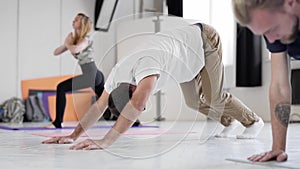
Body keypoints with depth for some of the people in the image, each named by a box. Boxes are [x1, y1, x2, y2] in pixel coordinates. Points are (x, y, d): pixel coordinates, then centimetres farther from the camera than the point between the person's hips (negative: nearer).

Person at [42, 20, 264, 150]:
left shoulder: (144, 65, -42)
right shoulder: (119, 72, -16)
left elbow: (137, 104, -58)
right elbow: (99, 106, -11)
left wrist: (106, 141, -62)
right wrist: (73, 135, -19)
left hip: (203, 39, -8)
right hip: (186, 44, 8)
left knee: (214, 98, -8)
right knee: (194, 101, 11)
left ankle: (253, 121, 17)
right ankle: (227, 120, 37)